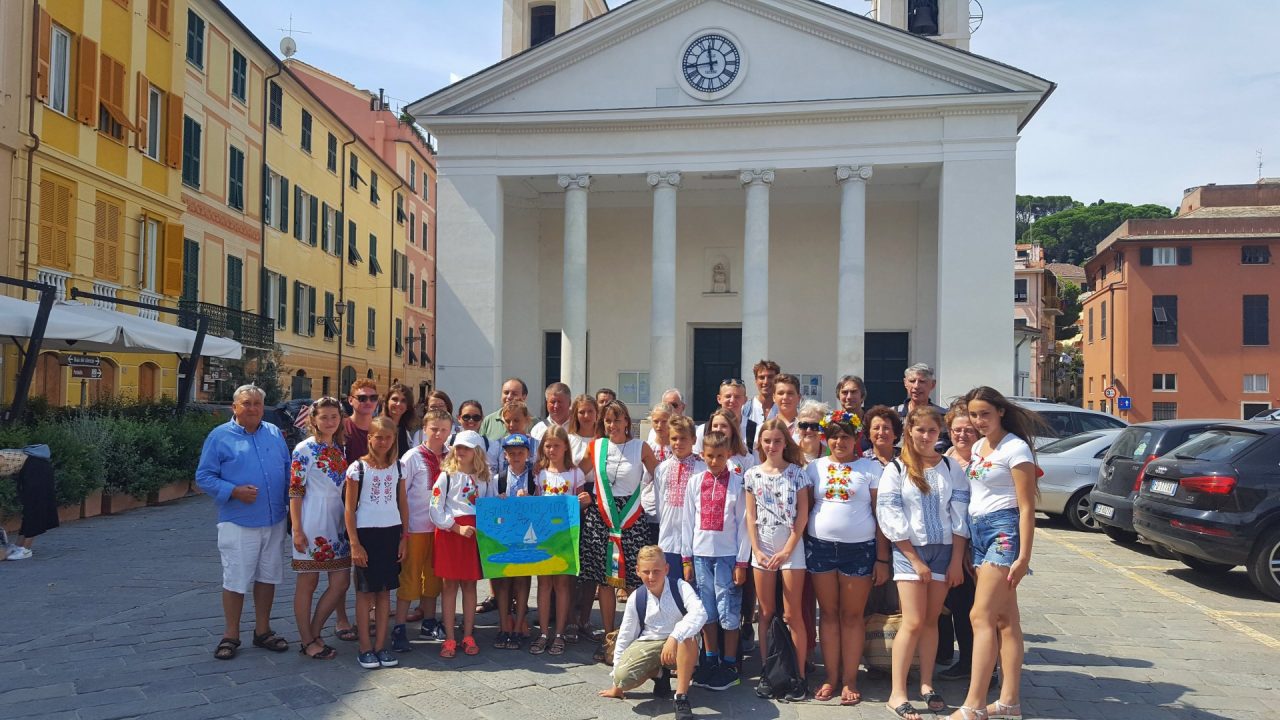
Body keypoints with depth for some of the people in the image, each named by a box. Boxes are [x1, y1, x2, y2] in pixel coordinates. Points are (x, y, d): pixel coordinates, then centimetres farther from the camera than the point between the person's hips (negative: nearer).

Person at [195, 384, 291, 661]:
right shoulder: (219, 436, -4)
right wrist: (234, 491, -19)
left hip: (274, 521, 4)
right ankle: (231, 635, 16)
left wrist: (292, 504, 5)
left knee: (267, 576, 12)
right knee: (236, 581, 1)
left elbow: (287, 471, 15)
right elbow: (204, 477, -6)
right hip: (238, 522, -4)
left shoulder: (274, 434, 9)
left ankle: (263, 630, 25)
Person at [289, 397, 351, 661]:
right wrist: (297, 530, -14)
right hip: (312, 524, -7)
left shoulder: (339, 448, 12)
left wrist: (349, 524, 13)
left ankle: (314, 633, 19)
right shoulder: (304, 450, -7)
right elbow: (295, 491, -10)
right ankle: (308, 642, 14)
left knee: (341, 582, 5)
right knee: (308, 582, 3)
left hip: (337, 523, 7)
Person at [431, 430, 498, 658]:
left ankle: (468, 636, 16)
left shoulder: (485, 479, 8)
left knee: (470, 584, 8)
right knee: (450, 585, 2)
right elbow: (436, 510, -7)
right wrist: (458, 528, -14)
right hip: (450, 533, -3)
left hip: (475, 534, 3)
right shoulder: (446, 476, -1)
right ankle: (449, 639, 7)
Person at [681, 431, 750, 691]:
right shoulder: (695, 482, 6)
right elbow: (688, 521, 8)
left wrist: (742, 562, -5)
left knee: (729, 611, -1)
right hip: (700, 554, 3)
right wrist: (687, 558, 6)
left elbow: (743, 524, -3)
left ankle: (729, 665, 11)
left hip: (727, 555, -3)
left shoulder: (737, 484, -3)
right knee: (706, 611, 10)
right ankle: (710, 660, 23)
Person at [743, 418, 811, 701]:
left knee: (792, 613, 0)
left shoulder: (797, 472, -2)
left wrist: (787, 550, -9)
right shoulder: (752, 474, 5)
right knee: (767, 613, 8)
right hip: (762, 548, 2)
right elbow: (751, 516, 5)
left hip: (791, 546, -2)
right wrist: (756, 550, -4)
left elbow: (802, 514, -4)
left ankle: (799, 675, 8)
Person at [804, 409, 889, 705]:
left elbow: (880, 515, 1)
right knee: (829, 613, 7)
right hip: (820, 546, 2)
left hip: (860, 548, -2)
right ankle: (831, 677, 15)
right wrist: (798, 546, -1)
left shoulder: (871, 468, 1)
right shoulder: (815, 467, 8)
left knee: (852, 615, 4)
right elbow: (803, 509, 9)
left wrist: (882, 558, -3)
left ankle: (849, 680, 12)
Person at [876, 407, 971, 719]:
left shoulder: (951, 467, 5)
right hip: (909, 550, -3)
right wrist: (915, 561, -11)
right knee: (913, 622, -8)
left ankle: (926, 684, 20)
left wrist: (957, 559, -2)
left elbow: (959, 515, 4)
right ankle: (897, 693, -3)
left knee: (931, 620, 8)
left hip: (944, 550, 3)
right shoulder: (895, 470, -4)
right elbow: (890, 519, -8)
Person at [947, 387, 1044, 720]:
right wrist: (966, 549, 14)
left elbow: (1026, 507, -12)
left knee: (981, 616, -11)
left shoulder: (1015, 448, -9)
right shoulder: (977, 447, 14)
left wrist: (1024, 557, -17)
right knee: (1004, 619, 10)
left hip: (1004, 531, -8)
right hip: (978, 530, 8)